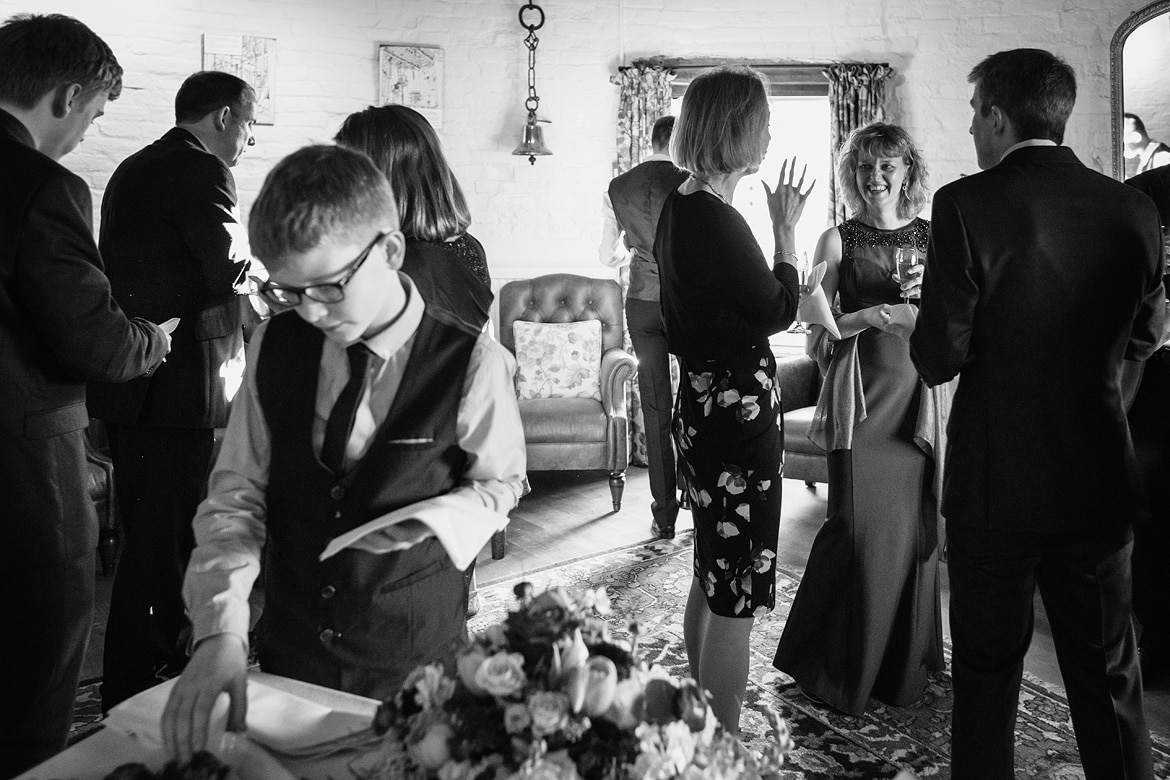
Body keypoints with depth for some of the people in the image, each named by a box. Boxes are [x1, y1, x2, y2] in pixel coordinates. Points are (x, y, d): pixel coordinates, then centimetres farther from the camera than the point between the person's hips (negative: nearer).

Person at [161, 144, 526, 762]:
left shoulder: (472, 365, -19)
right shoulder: (274, 349, -9)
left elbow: (501, 483, -3)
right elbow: (235, 496, -6)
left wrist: (442, 515, -24)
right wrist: (219, 631, -18)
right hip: (290, 648, 3)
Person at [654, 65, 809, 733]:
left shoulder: (679, 207, 10)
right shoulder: (716, 220, -20)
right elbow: (781, 309, -10)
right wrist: (786, 228, 0)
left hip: (703, 404, 11)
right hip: (738, 409, -10)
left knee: (713, 578, 20)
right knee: (737, 594, 0)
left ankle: (704, 725, 36)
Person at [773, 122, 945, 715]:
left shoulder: (934, 238, 10)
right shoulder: (837, 241, 3)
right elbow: (818, 330, 2)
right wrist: (864, 317, -15)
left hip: (921, 390, 3)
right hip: (860, 390, -3)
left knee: (915, 523, 4)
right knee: (859, 526, -4)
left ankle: (906, 662, 24)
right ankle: (840, 670, 15)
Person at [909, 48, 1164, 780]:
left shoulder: (966, 204, -14)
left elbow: (939, 358, -16)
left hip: (995, 480, -3)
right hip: (1101, 480, 4)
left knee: (987, 672, 13)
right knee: (1110, 675, 18)